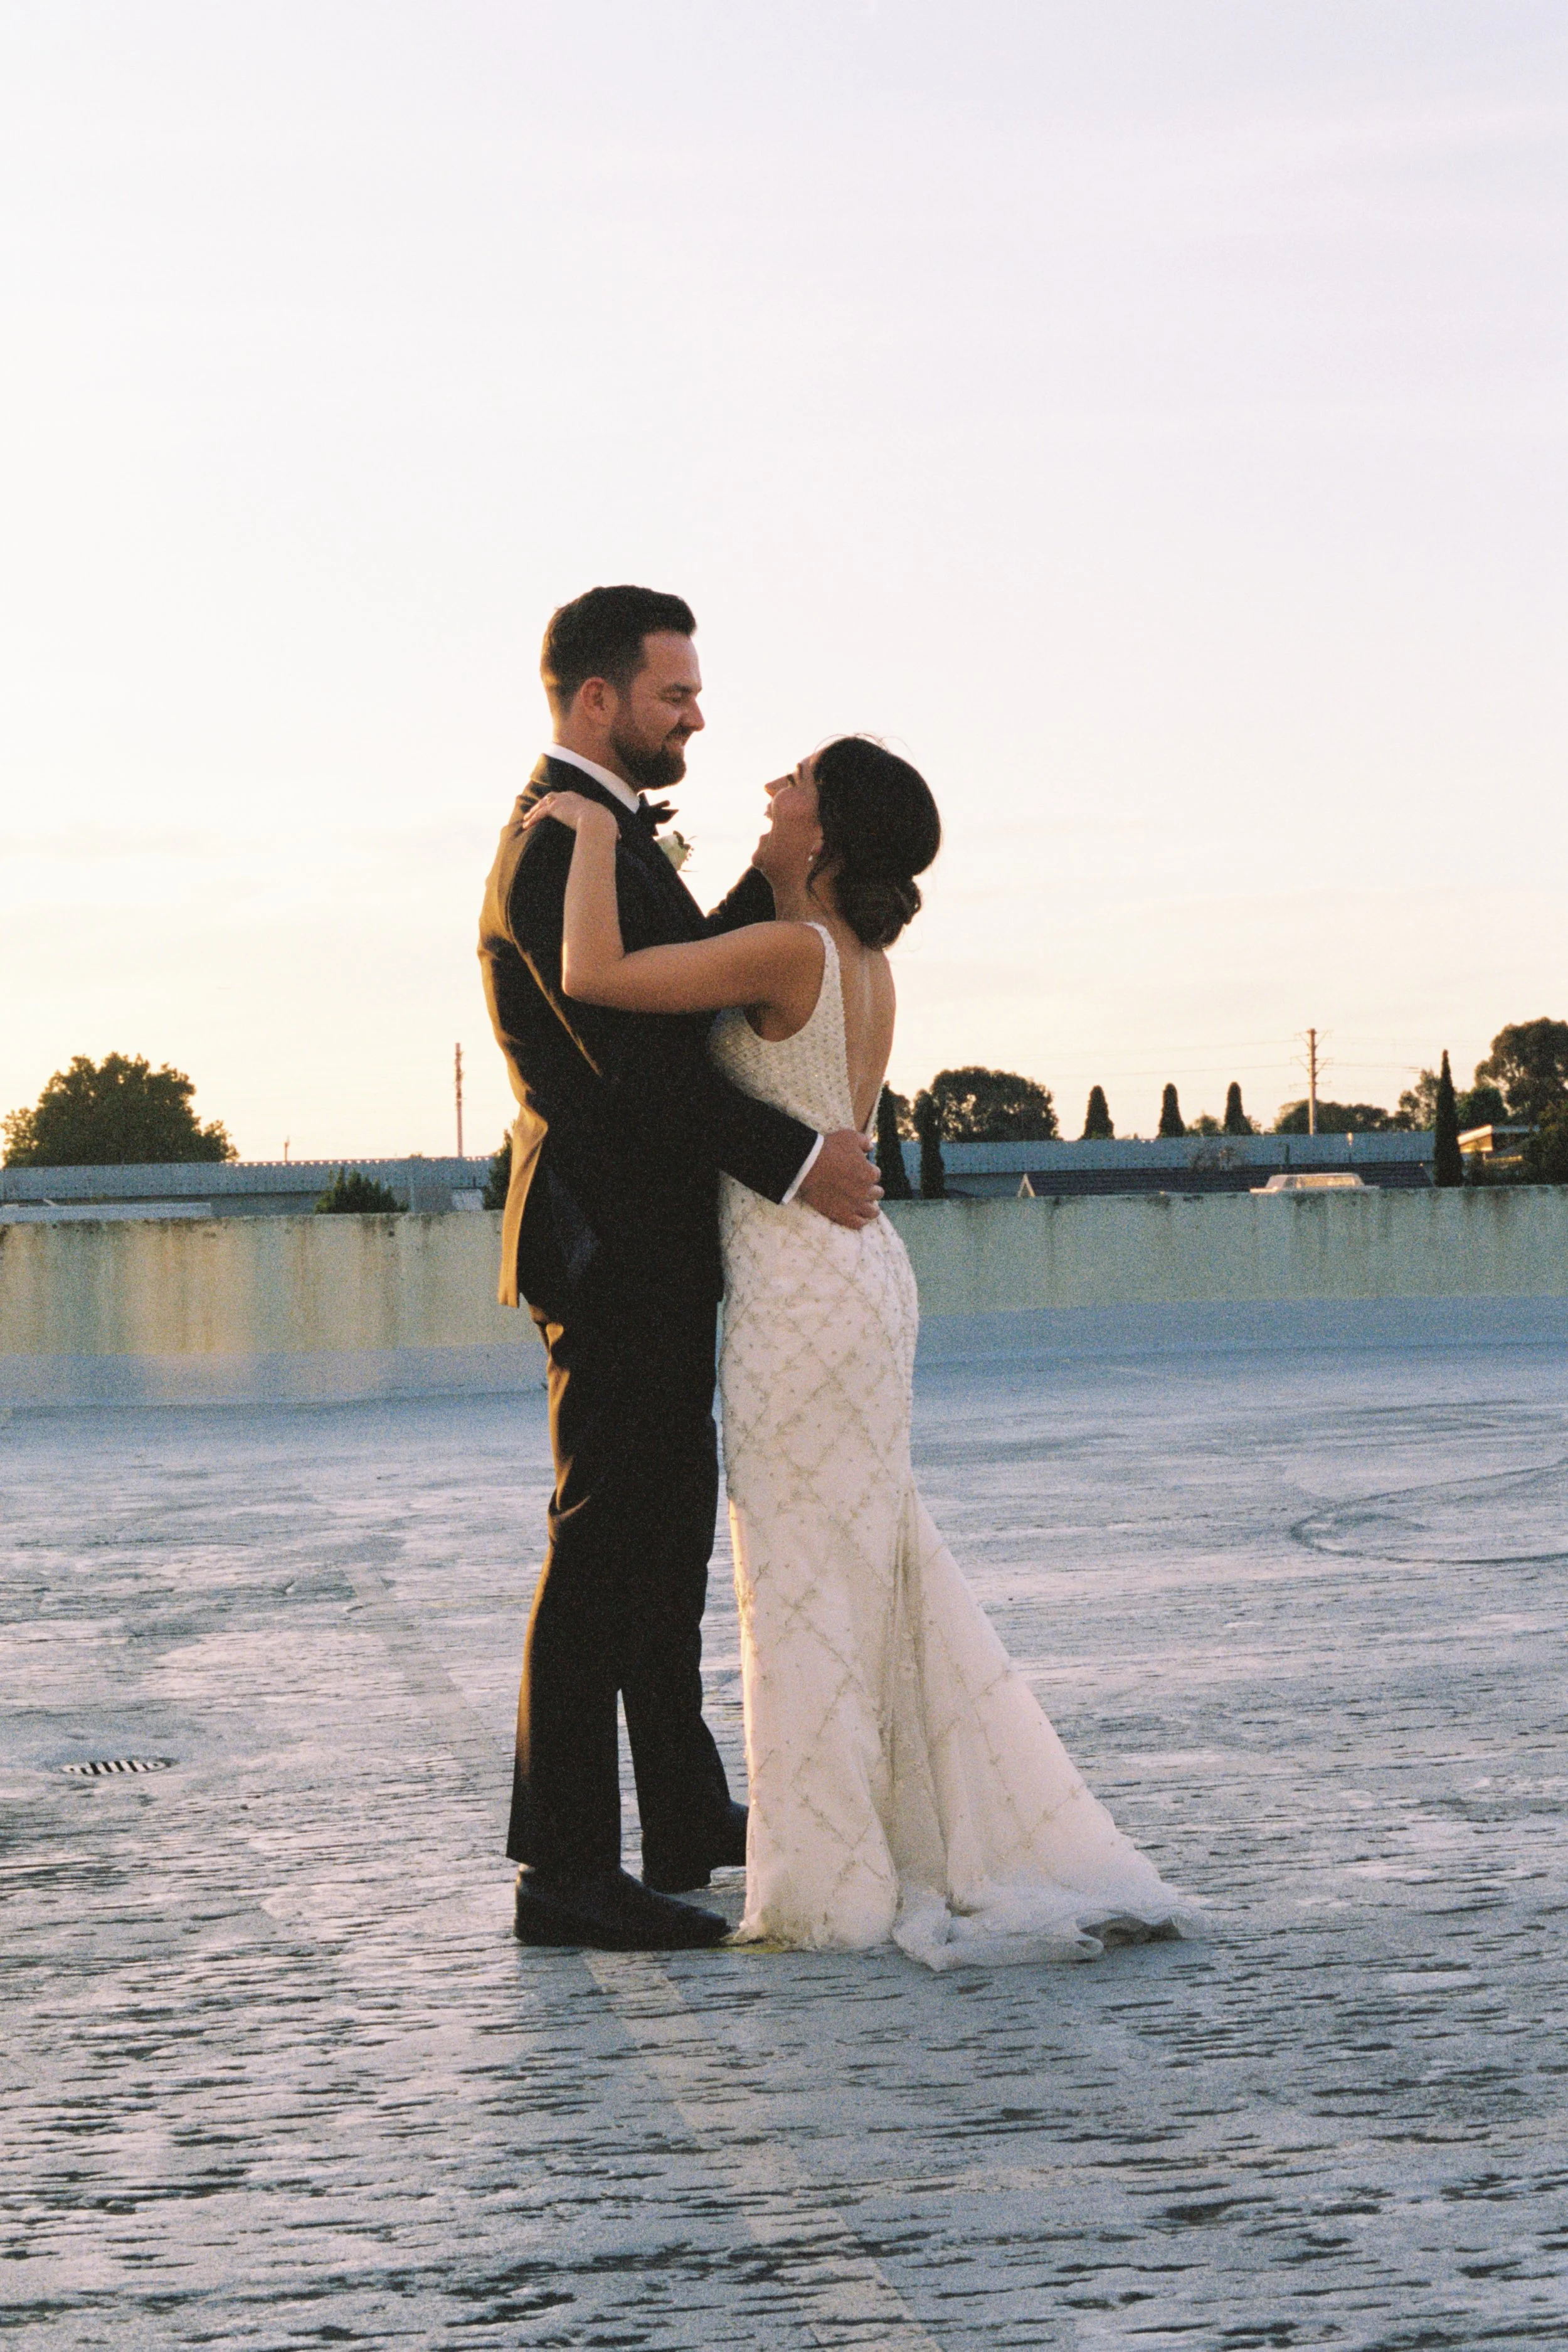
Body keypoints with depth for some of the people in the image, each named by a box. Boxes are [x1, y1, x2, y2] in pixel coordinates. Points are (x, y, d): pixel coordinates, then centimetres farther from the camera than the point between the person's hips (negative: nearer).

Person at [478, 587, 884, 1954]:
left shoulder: (606, 834, 17)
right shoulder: (559, 844, -17)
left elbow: (700, 969, 14)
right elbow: (633, 1054, -24)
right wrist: (795, 1160, -23)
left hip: (649, 1246, 11)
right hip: (615, 1245, -11)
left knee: (668, 1533, 18)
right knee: (604, 1545, -8)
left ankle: (686, 1816, 29)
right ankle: (564, 1869, -5)